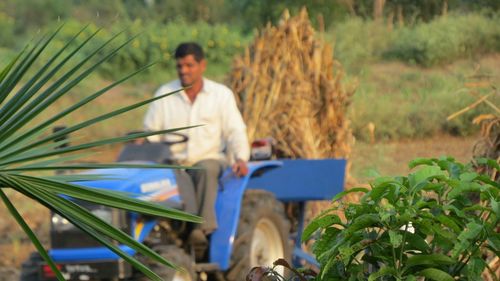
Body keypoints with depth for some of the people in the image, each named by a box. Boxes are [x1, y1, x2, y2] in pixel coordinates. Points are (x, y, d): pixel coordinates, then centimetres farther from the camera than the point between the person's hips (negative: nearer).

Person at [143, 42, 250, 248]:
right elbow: (150, 133, 7)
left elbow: (235, 131, 2)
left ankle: (204, 227, -45)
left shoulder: (221, 94, 7)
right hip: (173, 162, 1)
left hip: (209, 159, -1)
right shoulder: (164, 94, 9)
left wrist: (240, 158, -18)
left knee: (206, 170, -38)